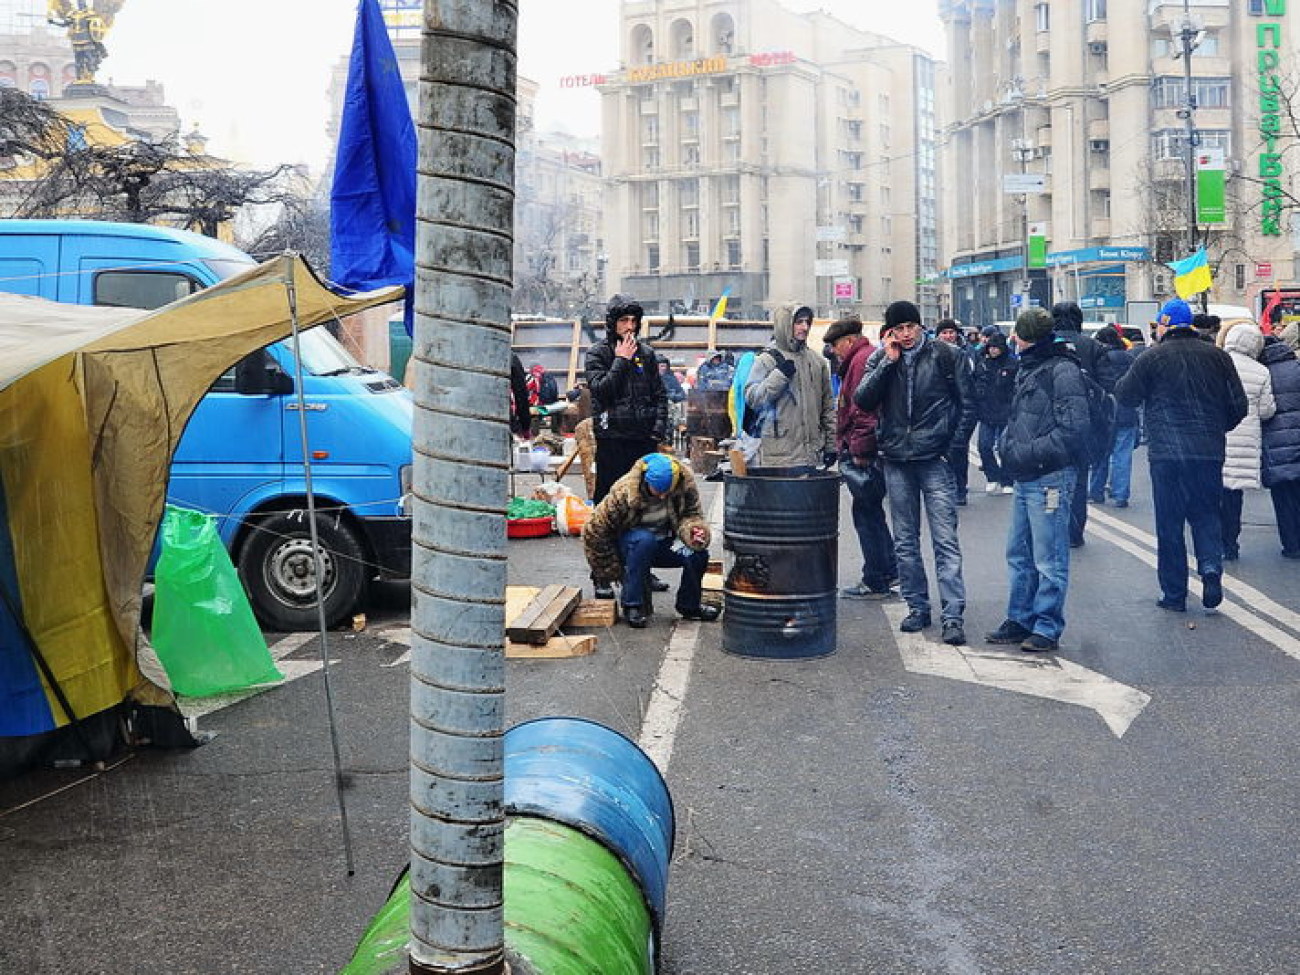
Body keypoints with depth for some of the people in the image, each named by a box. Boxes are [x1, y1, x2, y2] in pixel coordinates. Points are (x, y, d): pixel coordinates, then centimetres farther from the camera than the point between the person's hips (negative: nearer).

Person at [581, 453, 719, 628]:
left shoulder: (685, 483, -18)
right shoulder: (624, 492, -26)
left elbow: (691, 514, -7)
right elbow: (595, 530, -16)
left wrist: (694, 530, -33)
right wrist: (609, 572, -6)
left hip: (664, 544, 3)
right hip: (629, 545, -3)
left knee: (698, 554, -24)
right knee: (644, 540, -37)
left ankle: (688, 605, 4)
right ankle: (632, 605, -25)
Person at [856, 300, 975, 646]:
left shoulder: (944, 355, -1)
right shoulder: (880, 360, 6)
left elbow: (967, 404, 4)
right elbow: (862, 400, -8)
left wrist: (954, 445, -3)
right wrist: (888, 361, -12)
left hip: (935, 460, -3)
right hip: (896, 461, 4)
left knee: (945, 540, -7)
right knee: (905, 542, 10)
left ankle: (953, 617, -8)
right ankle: (918, 607, 21)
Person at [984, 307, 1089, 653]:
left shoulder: (1062, 370, -14)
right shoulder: (1029, 368, 16)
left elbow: (1073, 429, -20)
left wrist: (1028, 452, -19)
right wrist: (1008, 444, 8)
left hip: (1050, 478, -10)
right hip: (1025, 478, 10)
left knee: (1049, 560, -1)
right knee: (1019, 555, 16)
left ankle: (1048, 629, 6)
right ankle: (1020, 620, 27)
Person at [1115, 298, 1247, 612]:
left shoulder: (1151, 358, -5)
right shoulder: (1217, 356, 6)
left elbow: (1125, 397, 1)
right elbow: (1238, 405, 7)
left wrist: (1121, 382, 22)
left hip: (1166, 453, -3)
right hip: (1209, 453, 3)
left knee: (1169, 522, 5)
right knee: (1206, 514, 16)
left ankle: (1174, 594, 8)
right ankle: (1211, 567, -8)